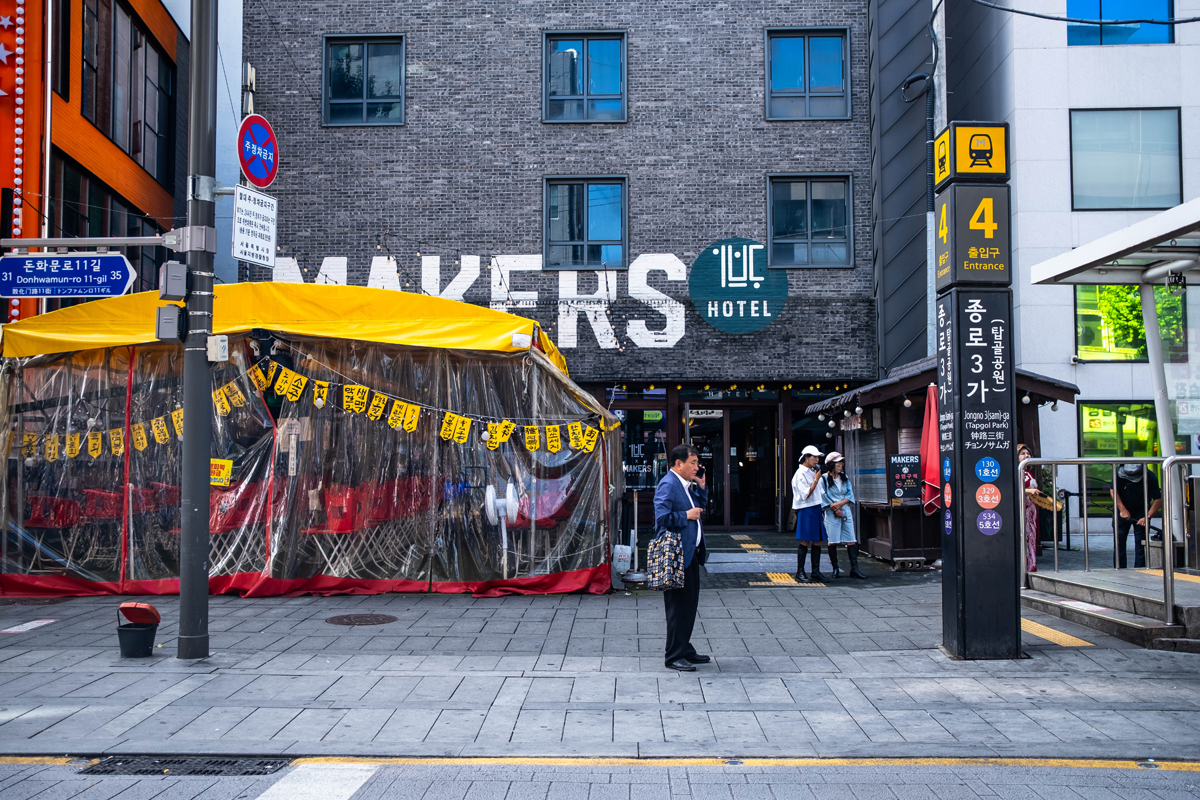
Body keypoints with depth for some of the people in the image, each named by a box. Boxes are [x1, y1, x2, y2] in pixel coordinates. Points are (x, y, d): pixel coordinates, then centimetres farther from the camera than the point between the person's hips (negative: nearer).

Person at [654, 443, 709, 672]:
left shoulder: (686, 485, 14)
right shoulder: (668, 485, -16)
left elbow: (700, 506, 26)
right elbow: (662, 518, -24)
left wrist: (702, 486, 12)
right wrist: (687, 515, -17)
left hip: (690, 554, 10)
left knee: (689, 604, 16)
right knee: (679, 606, -3)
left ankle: (686, 651, 27)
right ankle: (674, 656, 6)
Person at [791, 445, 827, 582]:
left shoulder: (812, 472, 16)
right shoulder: (800, 474, -11)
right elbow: (806, 495, -17)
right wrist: (816, 480, -16)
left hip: (816, 509, 8)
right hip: (806, 510, -8)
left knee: (817, 541, 7)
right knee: (805, 542, -7)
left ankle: (815, 572, 11)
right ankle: (800, 573, -2)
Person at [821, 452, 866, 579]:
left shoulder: (845, 478, 12)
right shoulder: (824, 479, -3)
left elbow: (850, 495, 7)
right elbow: (824, 497, -6)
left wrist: (839, 504, -11)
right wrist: (836, 510, -8)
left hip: (846, 512, 4)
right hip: (831, 514, -4)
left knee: (851, 540, -1)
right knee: (833, 541, -2)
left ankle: (854, 569, -1)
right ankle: (835, 569, 6)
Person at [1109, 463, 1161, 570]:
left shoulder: (1150, 477, -23)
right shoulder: (1119, 473, -21)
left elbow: (1158, 499, -20)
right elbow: (1113, 491, -15)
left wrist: (1147, 517, -29)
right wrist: (1123, 510, -23)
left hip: (1141, 513, -1)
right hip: (1123, 510, 1)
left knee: (1141, 543, -6)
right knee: (1119, 541, 0)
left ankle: (1139, 570, 0)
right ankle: (1120, 570, 7)